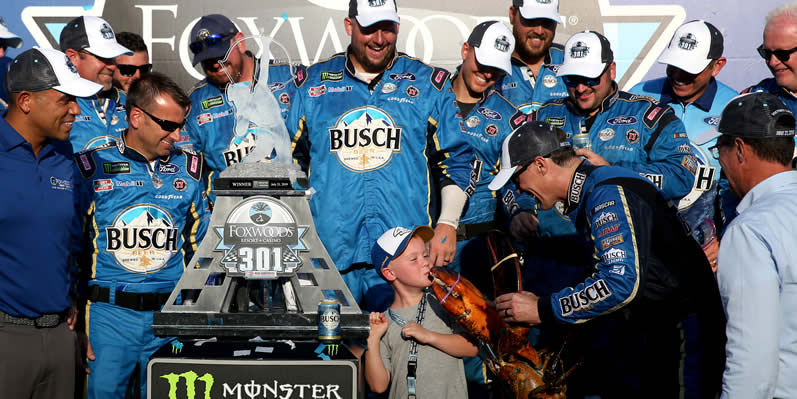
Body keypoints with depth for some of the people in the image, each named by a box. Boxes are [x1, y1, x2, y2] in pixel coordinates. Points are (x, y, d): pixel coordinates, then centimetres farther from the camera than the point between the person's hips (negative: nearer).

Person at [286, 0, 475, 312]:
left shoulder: (428, 84, 8)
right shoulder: (313, 84, 11)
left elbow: (455, 159, 8)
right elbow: (292, 161, 18)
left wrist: (447, 224, -2)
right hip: (328, 249, 1)